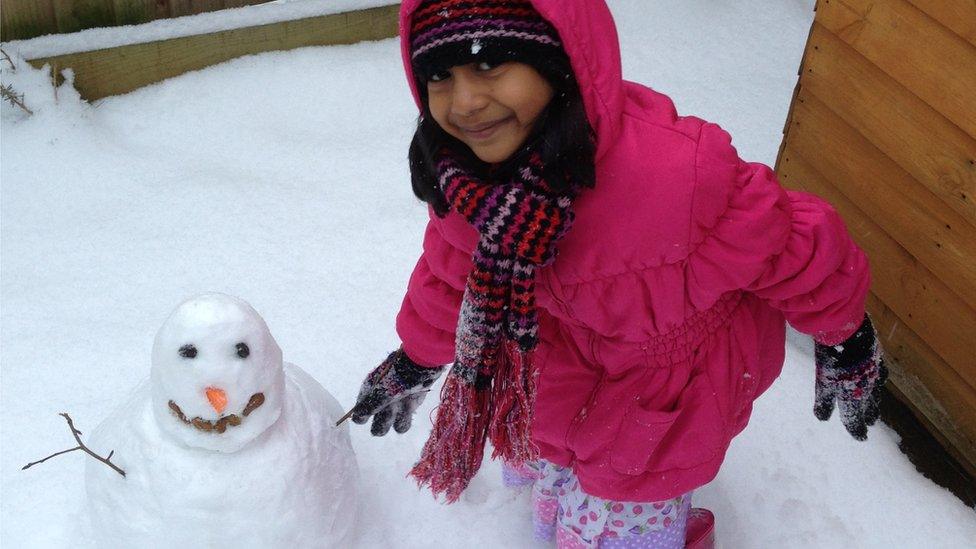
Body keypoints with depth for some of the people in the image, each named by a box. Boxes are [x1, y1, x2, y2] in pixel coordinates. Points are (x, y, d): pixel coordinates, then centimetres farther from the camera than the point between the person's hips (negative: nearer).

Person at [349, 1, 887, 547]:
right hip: (567, 357, 5)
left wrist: (845, 343, -8)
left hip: (672, 381, -5)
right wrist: (416, 360, 14)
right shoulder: (466, 178, -23)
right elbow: (453, 273, -1)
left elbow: (789, 245, -25)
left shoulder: (678, 171, -44)